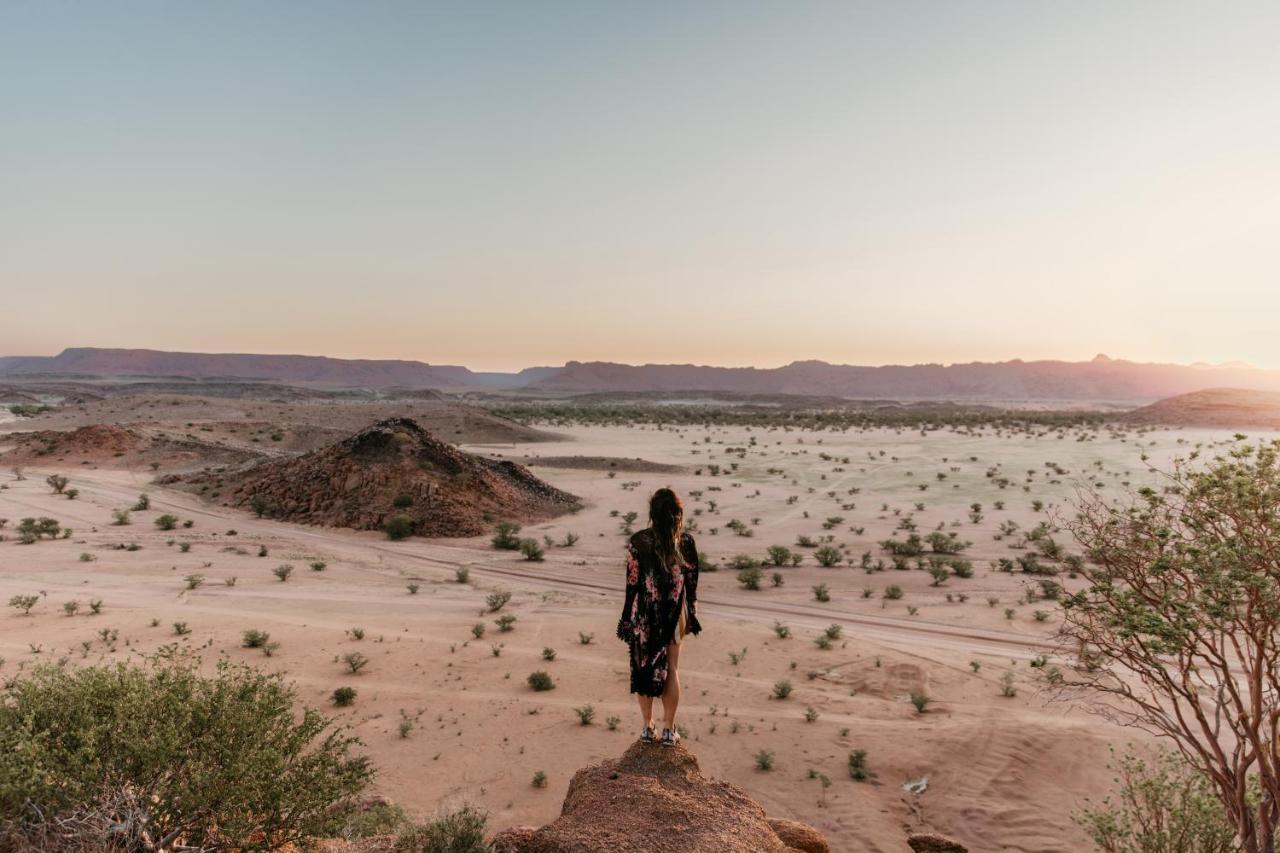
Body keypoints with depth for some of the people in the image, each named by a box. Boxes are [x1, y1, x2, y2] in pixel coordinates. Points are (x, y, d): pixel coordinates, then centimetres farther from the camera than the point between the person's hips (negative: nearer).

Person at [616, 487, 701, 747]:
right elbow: (691, 581, -1)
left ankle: (648, 728, 22)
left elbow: (633, 582, -9)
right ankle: (668, 730, 20)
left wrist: (627, 619, 2)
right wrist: (690, 616, 13)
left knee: (644, 667, 13)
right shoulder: (686, 541, -8)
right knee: (671, 669, 13)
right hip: (675, 613, 2)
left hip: (645, 614, -2)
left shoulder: (638, 541, -14)